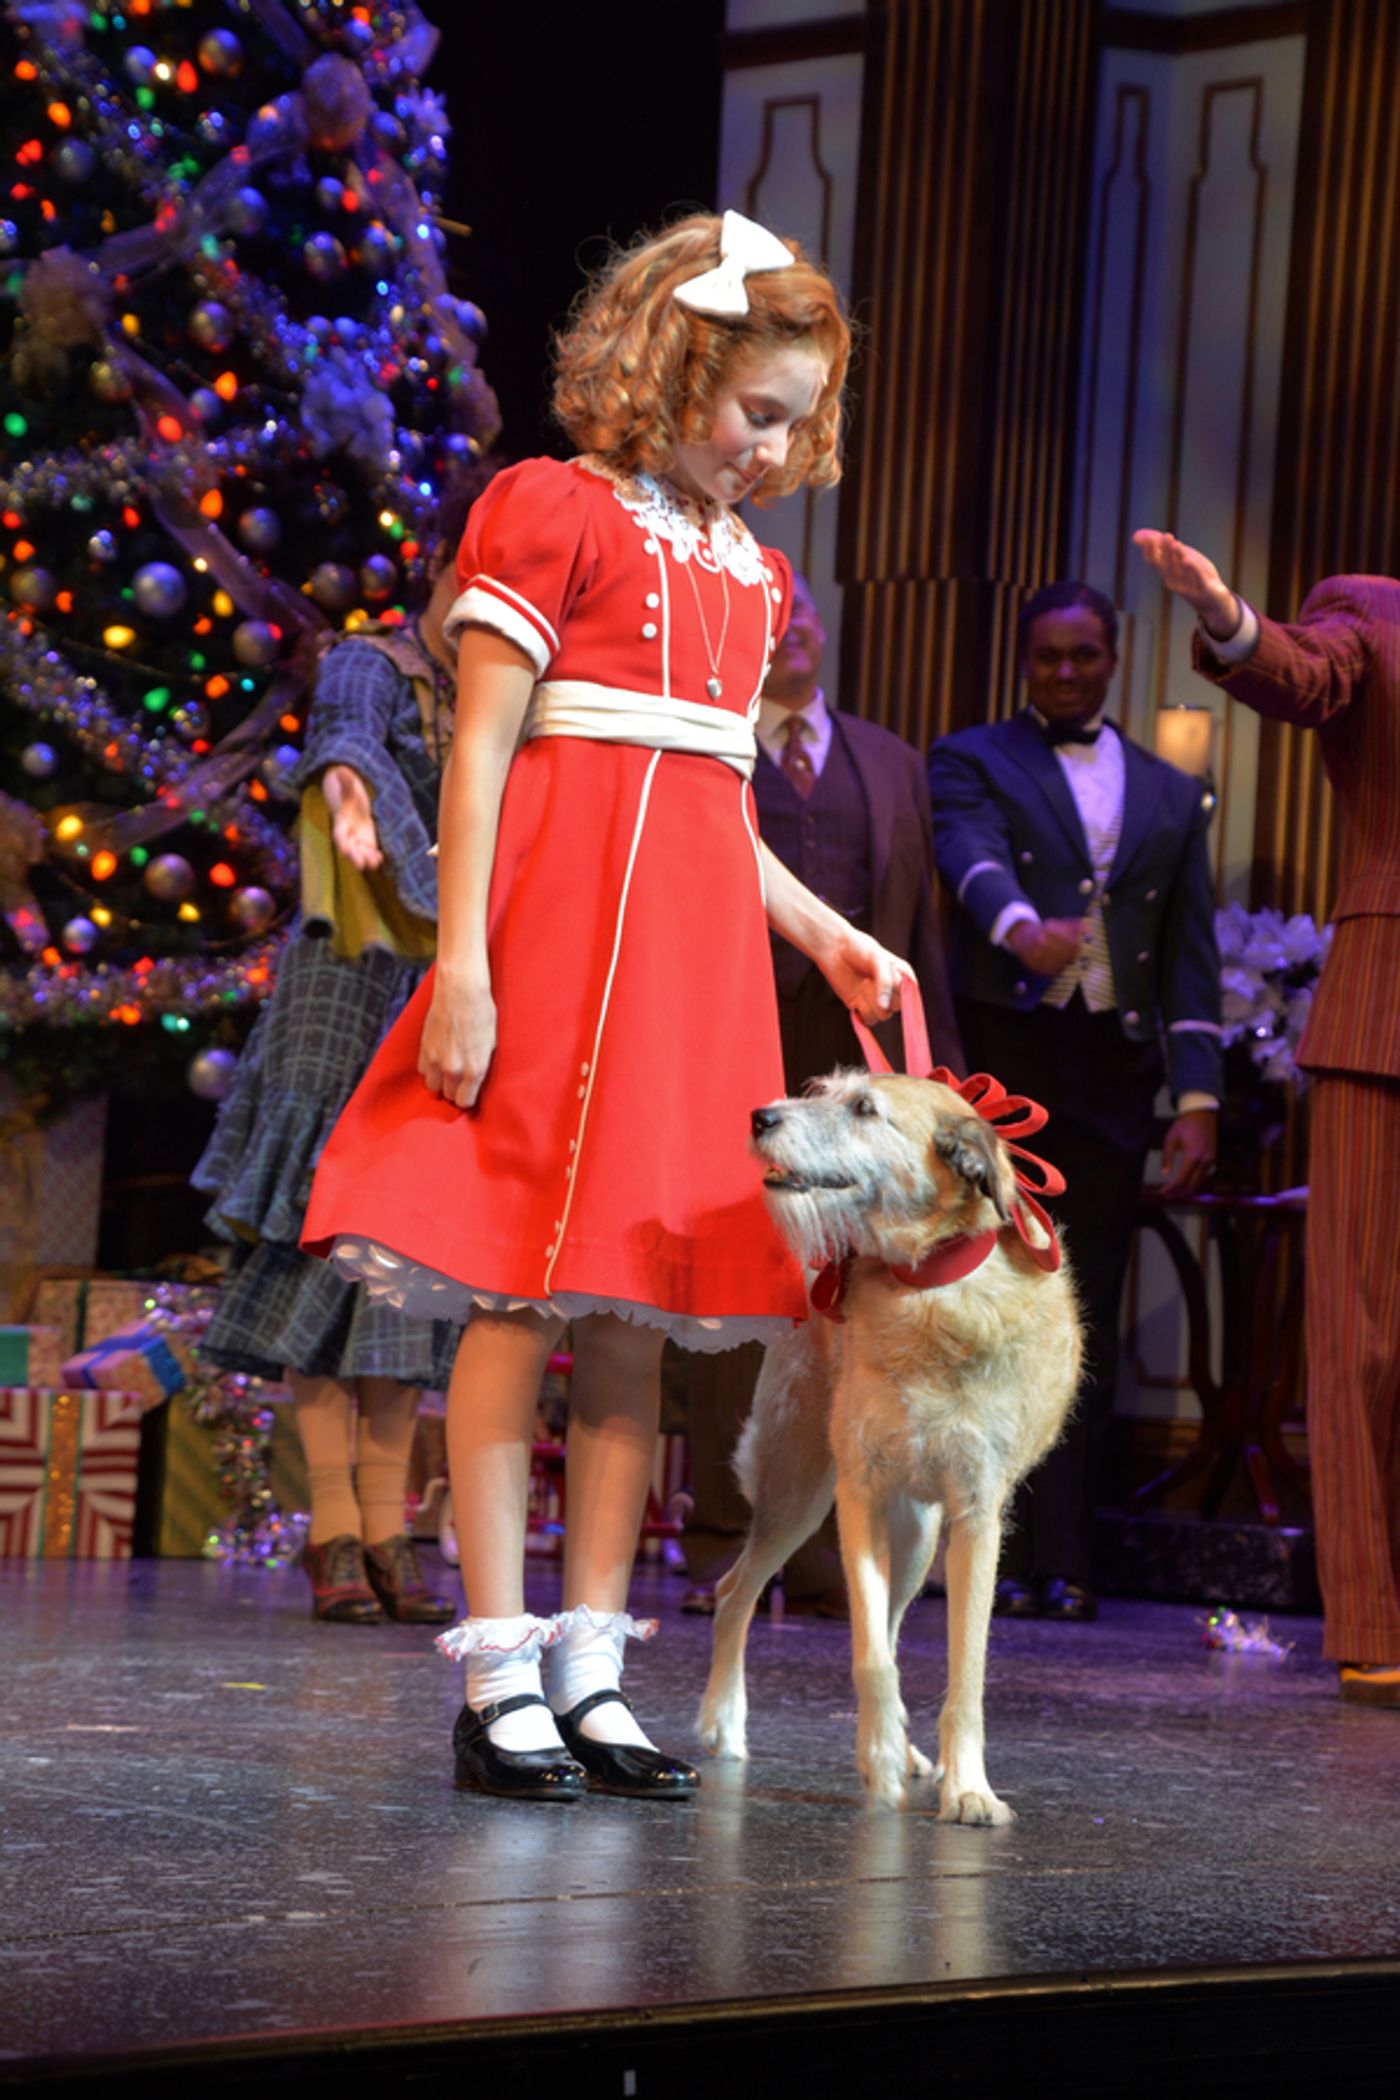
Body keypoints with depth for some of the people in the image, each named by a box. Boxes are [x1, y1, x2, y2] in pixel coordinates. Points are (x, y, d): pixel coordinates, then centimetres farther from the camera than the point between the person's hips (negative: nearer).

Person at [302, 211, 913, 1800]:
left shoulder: (750, 572, 19)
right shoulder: (554, 510, -2)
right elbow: (479, 752, -7)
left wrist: (828, 937, 14)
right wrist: (461, 960, -14)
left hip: (694, 950, 7)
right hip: (558, 922, -7)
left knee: (637, 1320, 4)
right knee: (519, 1299, -8)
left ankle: (591, 1673, 7)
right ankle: (499, 1678, -5)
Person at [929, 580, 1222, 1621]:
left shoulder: (1170, 795, 20)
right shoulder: (972, 760, 9)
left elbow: (1192, 957, 16)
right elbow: (972, 858, -13)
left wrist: (1199, 1098, 5)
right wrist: (1021, 926, -36)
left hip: (1110, 1068, 3)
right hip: (999, 1056, -3)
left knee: (1083, 1323, 0)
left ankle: (1060, 1561, 0)